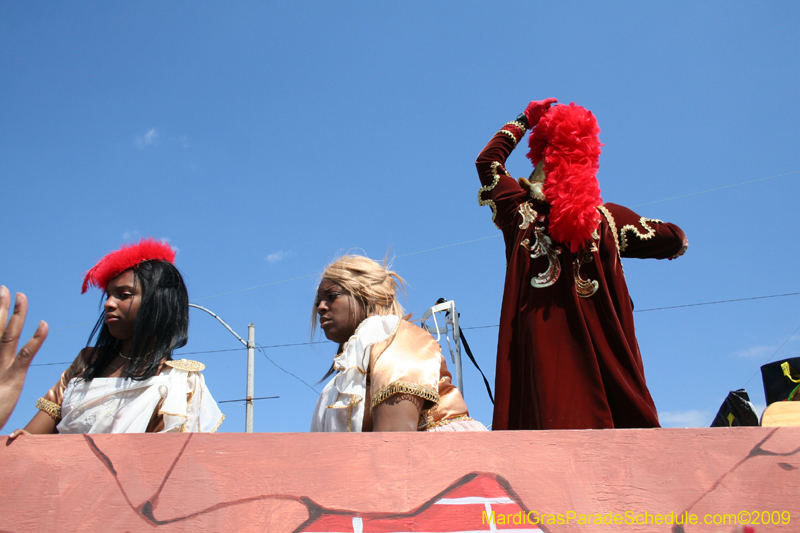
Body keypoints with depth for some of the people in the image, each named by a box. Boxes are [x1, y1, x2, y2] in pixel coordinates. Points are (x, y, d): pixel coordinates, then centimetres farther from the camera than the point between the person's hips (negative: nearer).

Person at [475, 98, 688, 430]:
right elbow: (677, 241, 10)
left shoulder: (521, 213, 4)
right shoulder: (609, 218, 3)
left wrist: (525, 120, 28)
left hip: (542, 353, 0)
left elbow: (487, 161, 21)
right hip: (602, 350, 1)